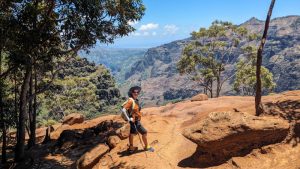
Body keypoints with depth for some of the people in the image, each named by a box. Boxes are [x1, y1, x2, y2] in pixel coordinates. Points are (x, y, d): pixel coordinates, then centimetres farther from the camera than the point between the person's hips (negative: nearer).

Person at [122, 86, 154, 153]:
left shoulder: (136, 100, 6)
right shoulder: (130, 100, -21)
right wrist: (129, 119, -24)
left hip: (136, 120, 9)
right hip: (134, 121, -9)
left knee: (132, 133, 18)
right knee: (144, 132, 1)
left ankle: (131, 147, 32)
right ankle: (146, 147, 17)